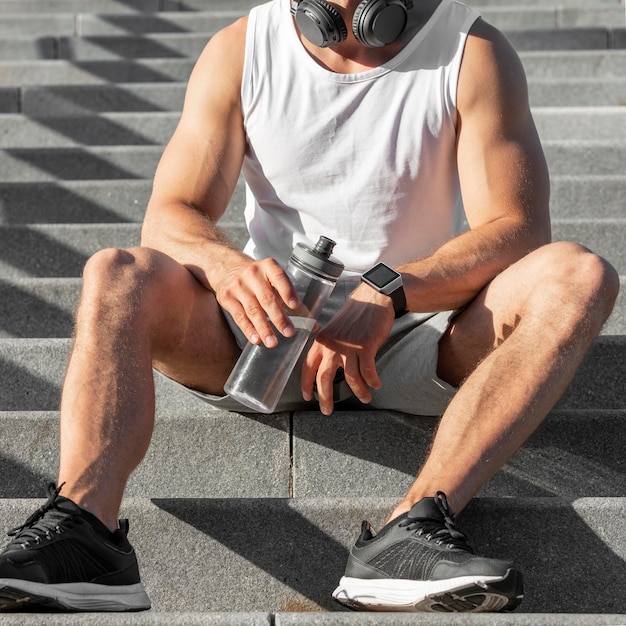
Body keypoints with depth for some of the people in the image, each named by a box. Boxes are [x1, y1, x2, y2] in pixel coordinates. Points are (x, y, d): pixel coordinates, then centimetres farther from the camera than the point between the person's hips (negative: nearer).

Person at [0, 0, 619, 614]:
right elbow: (171, 215, -9)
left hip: (420, 333, -1)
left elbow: (517, 230, -17)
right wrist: (227, 266, -34)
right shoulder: (239, 50, -2)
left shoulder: (474, 52, -6)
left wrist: (388, 293, -34)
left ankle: (413, 527, -43)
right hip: (273, 327, 1)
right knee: (116, 276, -23)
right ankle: (82, 531, -44)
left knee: (580, 276, -27)